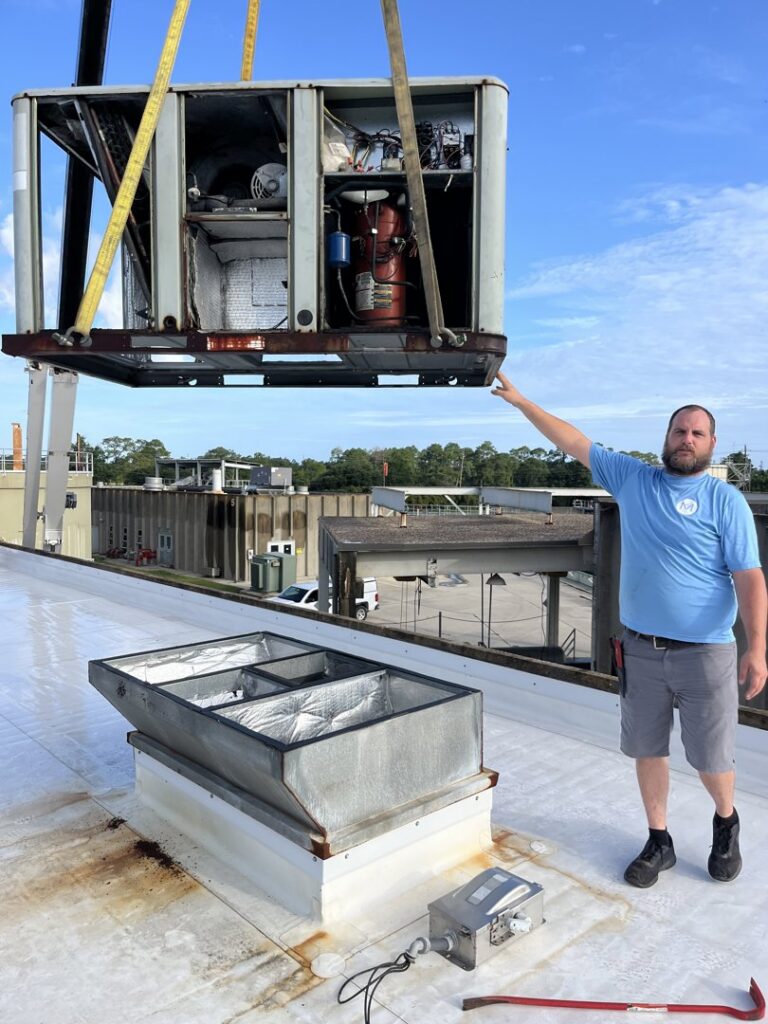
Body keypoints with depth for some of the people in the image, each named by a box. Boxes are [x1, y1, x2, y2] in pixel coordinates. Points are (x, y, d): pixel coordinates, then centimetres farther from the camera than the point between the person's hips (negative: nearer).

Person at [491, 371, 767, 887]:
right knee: (647, 749, 14)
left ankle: (726, 824, 41)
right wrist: (522, 402, 5)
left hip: (704, 653, -3)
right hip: (641, 649, 3)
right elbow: (574, 442, 7)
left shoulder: (726, 500, -6)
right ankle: (659, 841, 34)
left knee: (712, 759, 9)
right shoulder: (632, 477, 4)